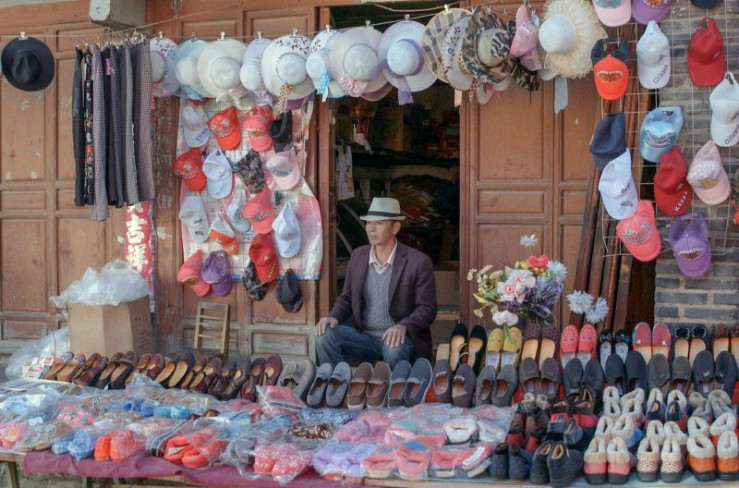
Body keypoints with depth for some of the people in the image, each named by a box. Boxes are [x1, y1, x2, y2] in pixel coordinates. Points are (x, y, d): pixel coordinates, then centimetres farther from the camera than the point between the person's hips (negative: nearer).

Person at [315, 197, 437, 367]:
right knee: (325, 335, -21)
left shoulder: (418, 262, -6)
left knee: (394, 348, -37)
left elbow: (427, 309, -6)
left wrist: (403, 326, -26)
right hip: (362, 336, 4)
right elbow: (346, 298, 16)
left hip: (395, 338, -4)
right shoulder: (358, 256, 9)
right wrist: (334, 316, -7)